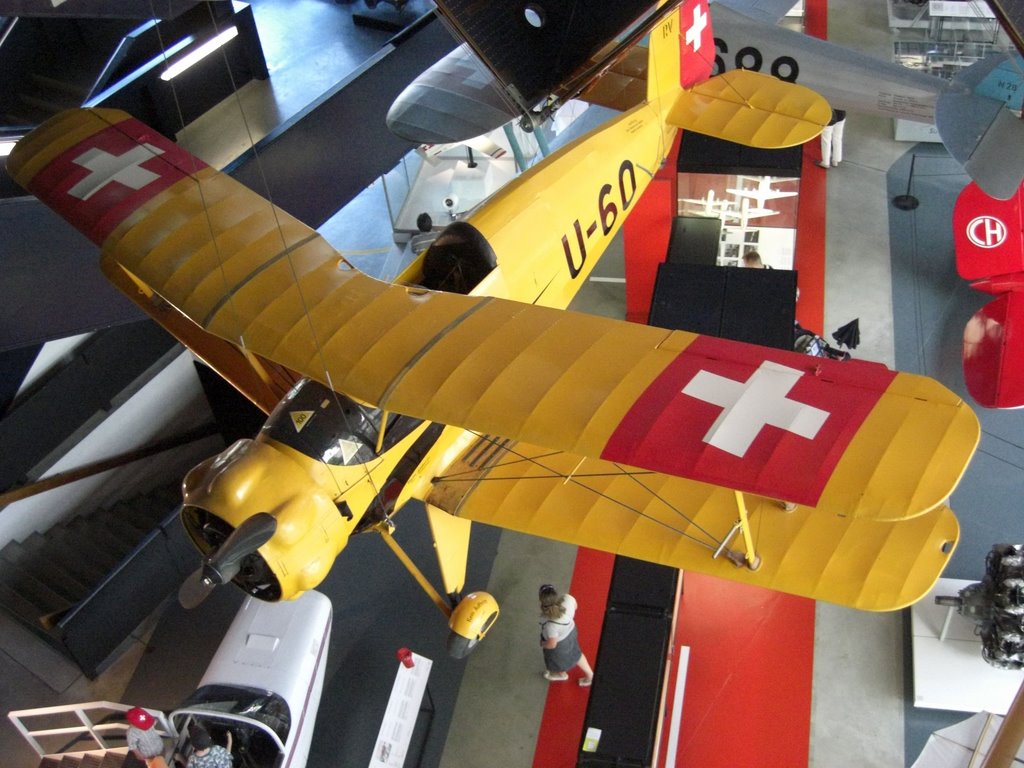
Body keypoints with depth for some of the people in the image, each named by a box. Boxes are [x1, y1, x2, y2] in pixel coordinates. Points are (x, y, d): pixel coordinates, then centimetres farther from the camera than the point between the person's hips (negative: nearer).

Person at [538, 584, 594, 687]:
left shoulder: (551, 624, -45)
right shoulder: (568, 599, -32)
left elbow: (552, 645, -27)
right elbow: (574, 606, -6)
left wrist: (542, 644, -7)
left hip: (560, 644, -5)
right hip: (570, 629, 5)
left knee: (558, 659, 30)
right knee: (575, 654, 33)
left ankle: (561, 674, 63)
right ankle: (590, 675, 55)